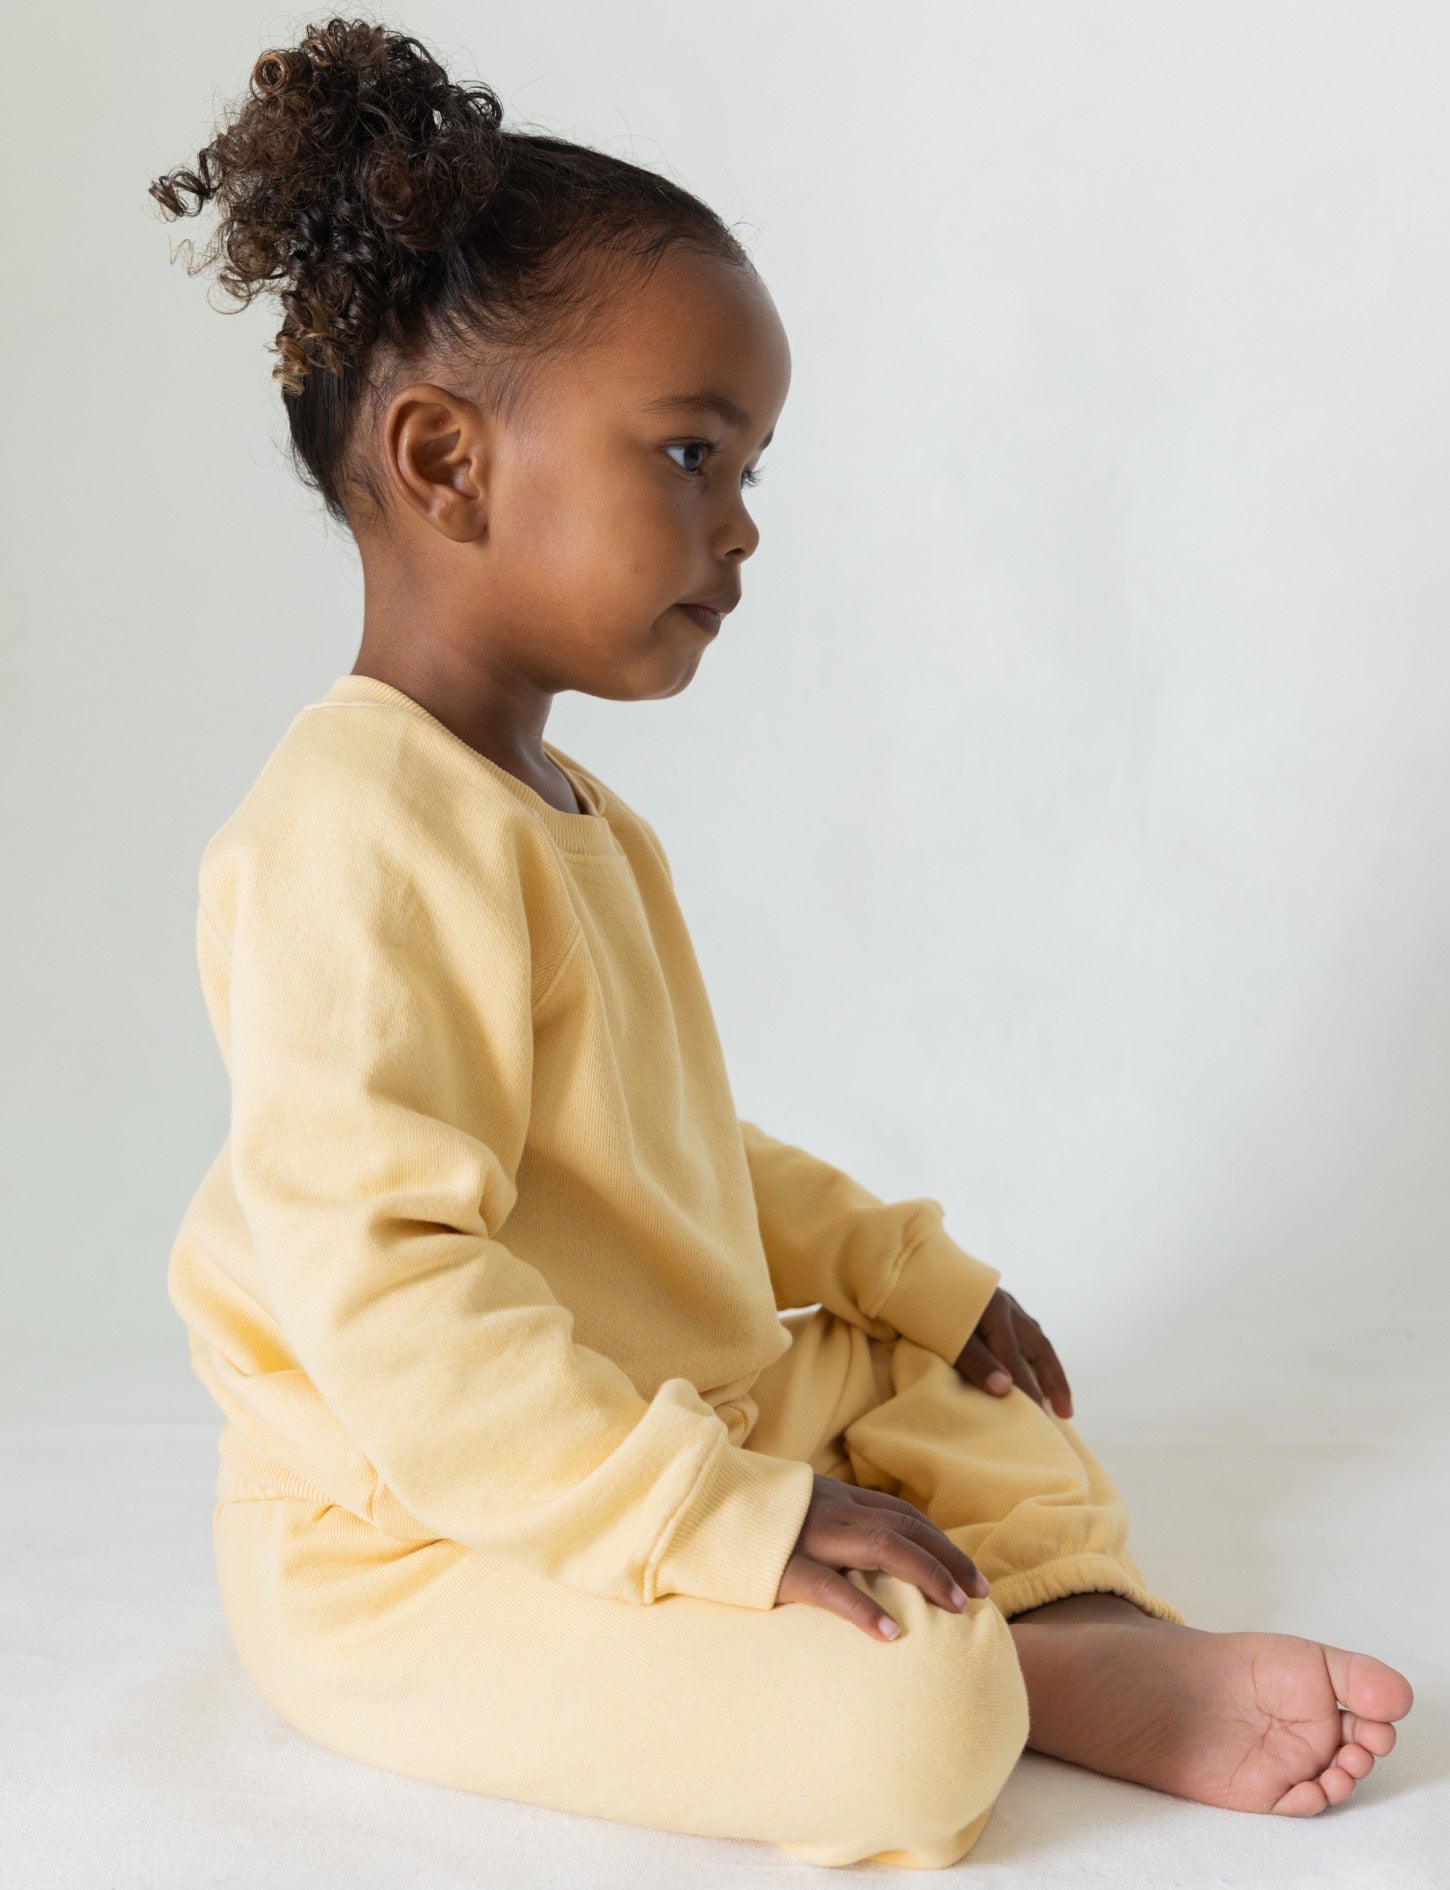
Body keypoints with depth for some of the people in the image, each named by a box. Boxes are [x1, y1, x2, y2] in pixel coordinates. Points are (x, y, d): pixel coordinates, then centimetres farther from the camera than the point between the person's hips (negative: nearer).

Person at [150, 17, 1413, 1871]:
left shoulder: (563, 806, 11)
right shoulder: (363, 830, -24)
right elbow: (373, 1285, -32)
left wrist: (910, 1277, 17)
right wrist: (721, 1523, -31)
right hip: (416, 1550, -10)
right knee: (911, 1718, -26)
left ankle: (1108, 1625, -4)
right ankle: (1061, 1678, 2)